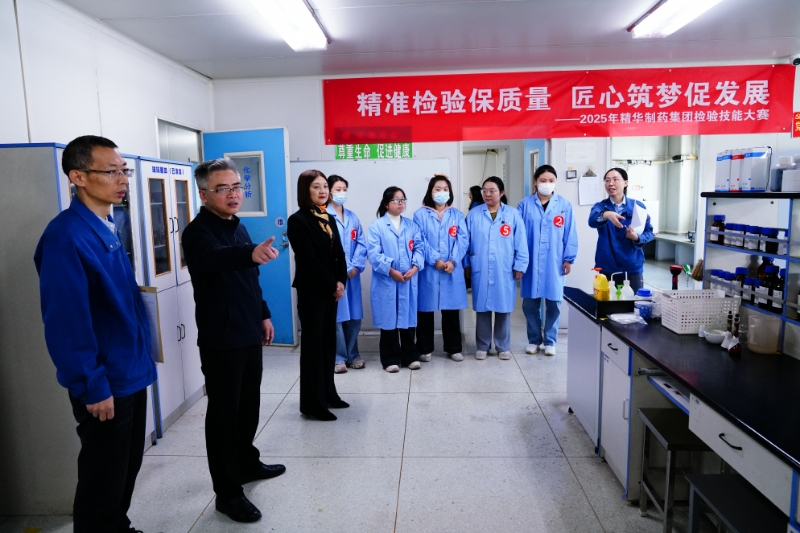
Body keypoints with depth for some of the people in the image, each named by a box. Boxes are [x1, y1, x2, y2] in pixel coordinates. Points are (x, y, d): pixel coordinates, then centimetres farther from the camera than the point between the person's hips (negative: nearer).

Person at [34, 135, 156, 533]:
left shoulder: (108, 229, 8)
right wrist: (92, 386, -19)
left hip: (131, 374, 8)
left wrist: (141, 361, 14)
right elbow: (65, 321, -22)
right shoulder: (66, 235, -20)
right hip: (104, 385, -8)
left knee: (127, 469, 22)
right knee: (103, 478, 10)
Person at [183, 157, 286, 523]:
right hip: (220, 340, -8)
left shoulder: (238, 228, 10)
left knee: (249, 405, 20)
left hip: (249, 334, 8)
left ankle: (248, 463, 39)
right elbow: (215, 258, -41)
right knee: (223, 413, 2)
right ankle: (227, 492, 14)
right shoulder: (198, 232, -16)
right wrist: (252, 252, -59)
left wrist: (263, 315, 18)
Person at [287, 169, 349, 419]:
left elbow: (339, 254, 8)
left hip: (330, 290, 8)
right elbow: (309, 260, -18)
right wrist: (332, 285, -13)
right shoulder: (298, 220, -13)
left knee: (329, 342, 13)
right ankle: (313, 403, 9)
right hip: (311, 291, -7)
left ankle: (328, 394, 25)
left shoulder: (329, 219, 11)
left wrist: (341, 282, -6)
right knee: (313, 344, -1)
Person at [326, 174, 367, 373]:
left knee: (354, 316, 10)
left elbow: (361, 244, 8)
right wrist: (345, 268, -13)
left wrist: (356, 266, -6)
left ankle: (352, 354, 24)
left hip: (353, 274, 6)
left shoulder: (352, 217, 14)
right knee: (336, 316, -1)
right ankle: (338, 357, 11)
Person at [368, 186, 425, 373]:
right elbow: (373, 253, -11)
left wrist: (415, 267, -12)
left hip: (409, 280, 4)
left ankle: (410, 356, 23)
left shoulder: (412, 225, 12)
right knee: (388, 320, 4)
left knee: (408, 318, 10)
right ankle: (391, 359, 15)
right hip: (386, 281, -3)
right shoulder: (376, 226, -2)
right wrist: (391, 270, -17)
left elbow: (419, 247, 5)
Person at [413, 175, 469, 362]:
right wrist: (435, 260, -16)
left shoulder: (457, 215, 11)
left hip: (453, 270, 2)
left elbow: (463, 240, 1)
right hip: (428, 270, -2)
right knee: (426, 309, 4)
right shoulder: (421, 214, 2)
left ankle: (454, 348, 21)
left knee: (452, 310, 9)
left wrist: (453, 261, -13)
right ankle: (425, 349, 17)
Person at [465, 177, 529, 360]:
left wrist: (519, 266, -3)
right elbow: (466, 241, 6)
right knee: (482, 308, 7)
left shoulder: (513, 214, 1)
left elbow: (520, 242, 1)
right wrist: (466, 264, 3)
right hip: (480, 270, 1)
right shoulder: (474, 214, 4)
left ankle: (503, 347, 21)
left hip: (504, 271, 0)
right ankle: (482, 346, 20)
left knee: (503, 308, 8)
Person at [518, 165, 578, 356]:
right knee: (530, 303, 6)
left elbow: (570, 234, 2)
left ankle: (550, 341, 22)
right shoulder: (525, 205, 1)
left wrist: (568, 258, -1)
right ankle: (534, 340, 23)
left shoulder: (565, 205, 1)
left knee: (553, 303, 7)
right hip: (531, 262, 0)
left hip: (554, 262, 0)